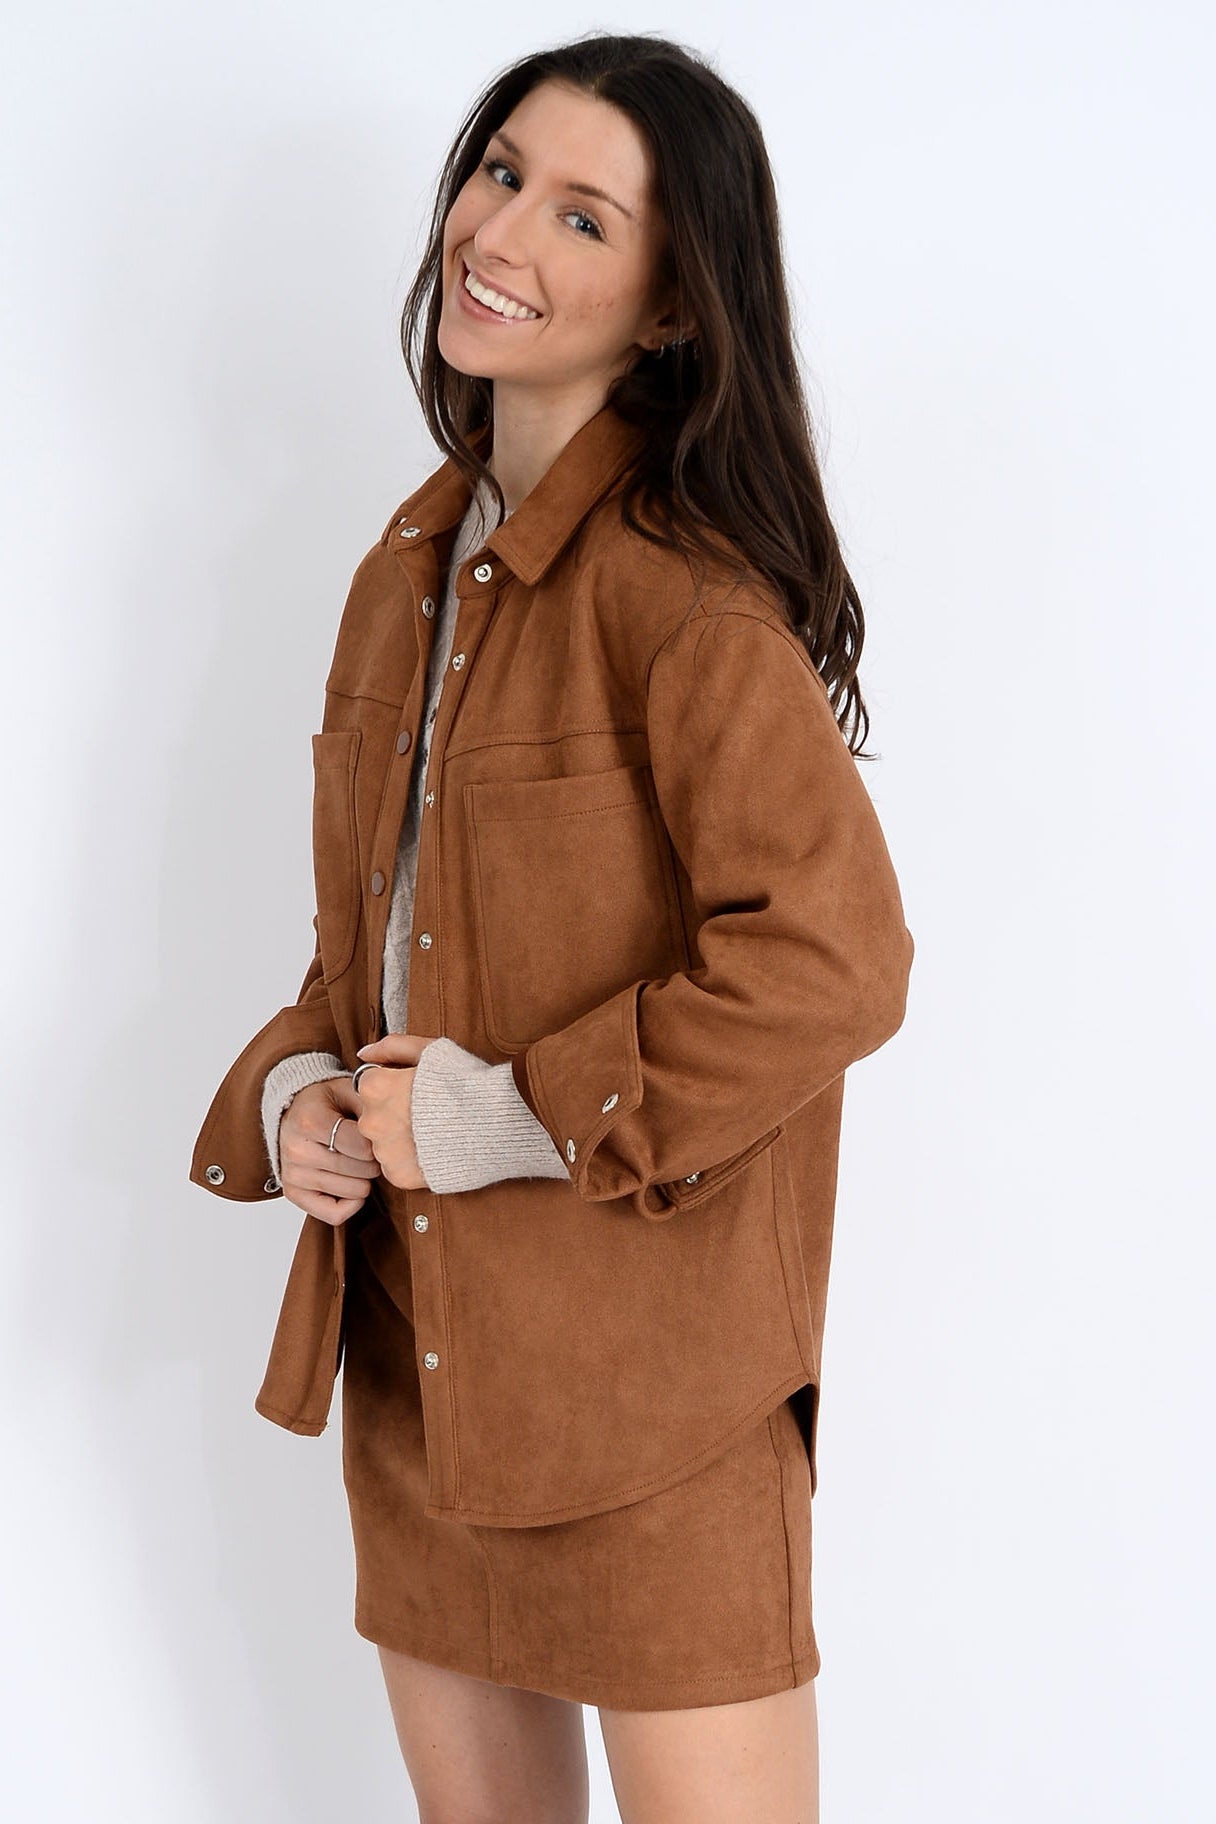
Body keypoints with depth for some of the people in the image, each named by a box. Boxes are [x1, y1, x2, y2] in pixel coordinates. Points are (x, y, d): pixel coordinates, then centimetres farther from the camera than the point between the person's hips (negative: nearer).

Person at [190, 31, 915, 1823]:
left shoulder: (682, 591, -16)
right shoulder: (415, 565, 10)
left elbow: (832, 957, -23)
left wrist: (512, 1117, -18)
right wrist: (293, 1095, 0)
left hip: (649, 1385, -8)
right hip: (415, 1357, 8)